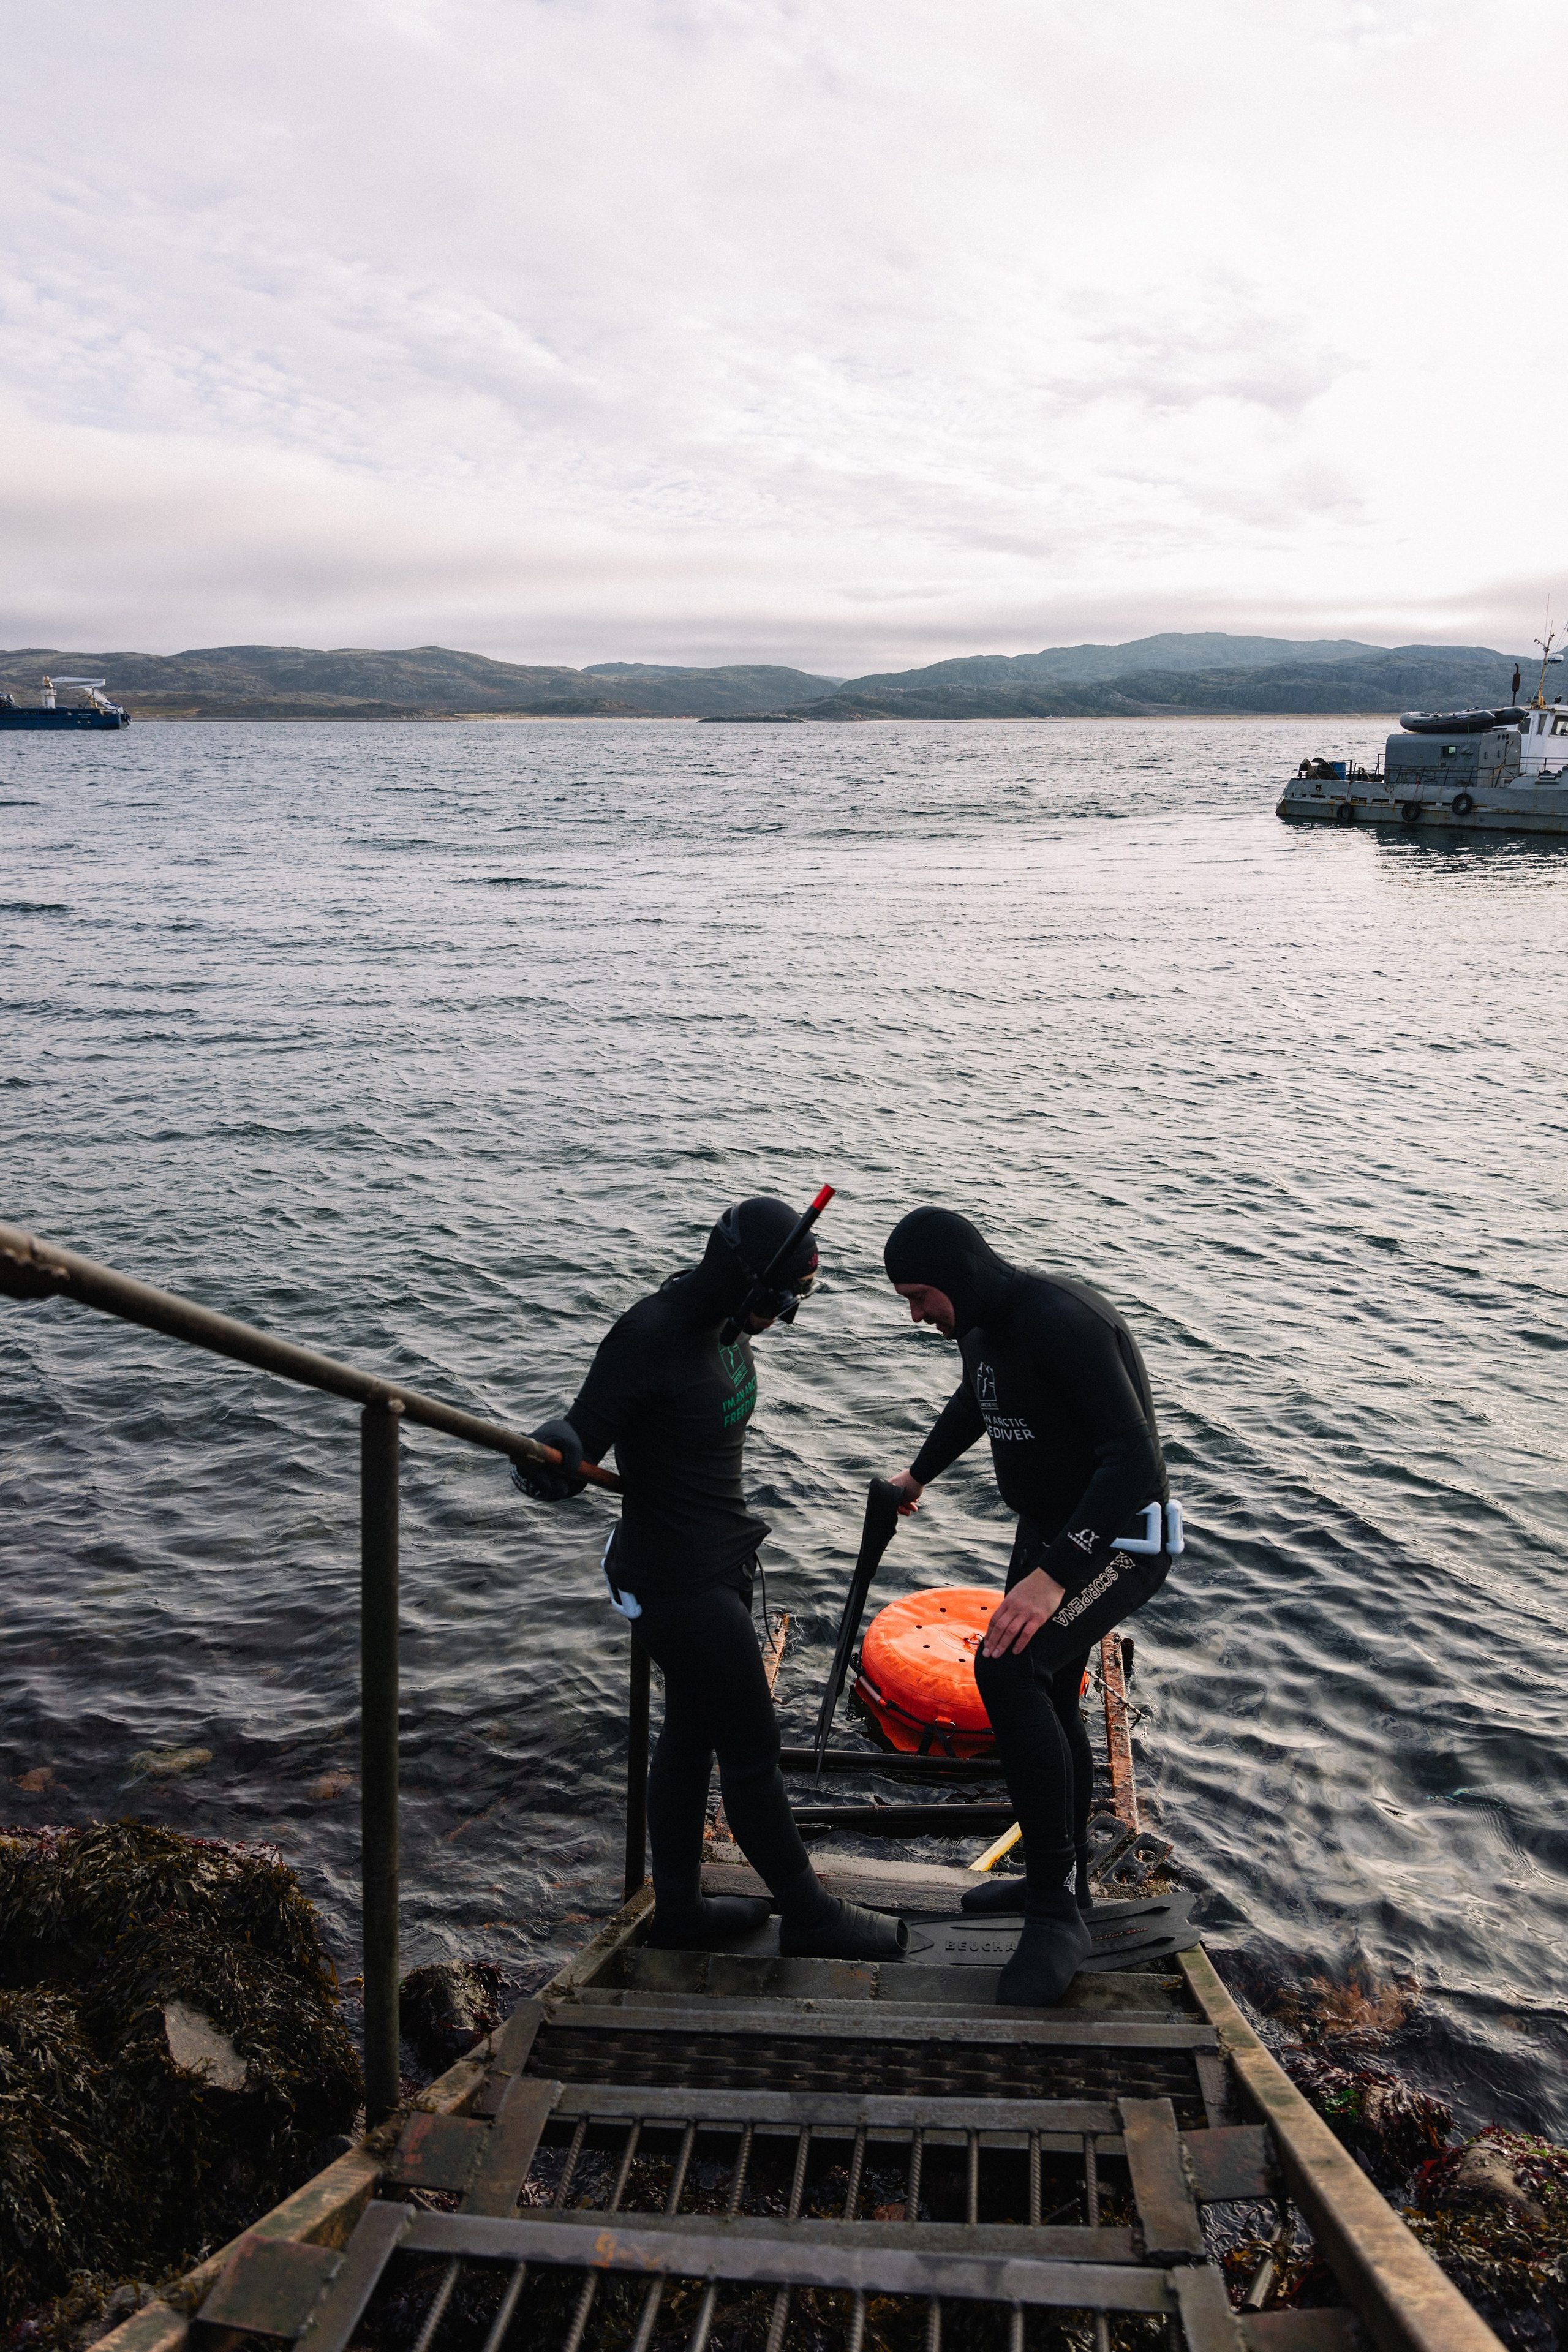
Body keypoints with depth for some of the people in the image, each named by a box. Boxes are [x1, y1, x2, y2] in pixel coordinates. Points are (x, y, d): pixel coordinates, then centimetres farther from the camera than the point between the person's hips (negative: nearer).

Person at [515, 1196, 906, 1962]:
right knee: (752, 1751, 5)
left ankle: (677, 1910, 35)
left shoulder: (723, 1323, 1)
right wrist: (551, 1459, -47)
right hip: (679, 1584, -9)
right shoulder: (649, 1338, -26)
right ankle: (808, 1915, 23)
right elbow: (584, 1434, -29)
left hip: (716, 1564, 9)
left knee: (691, 1733, 20)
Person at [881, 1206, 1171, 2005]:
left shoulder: (1060, 1321, -28)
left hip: (1119, 1541, -10)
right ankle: (1061, 1880, 39)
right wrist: (920, 1473, 42)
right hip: (1045, 1528, 10)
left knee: (1006, 1668, -28)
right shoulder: (982, 1325, 3)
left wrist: (1054, 1575, -42)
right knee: (1046, 1705, 18)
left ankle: (1056, 1912, -20)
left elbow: (1134, 1458, -35)